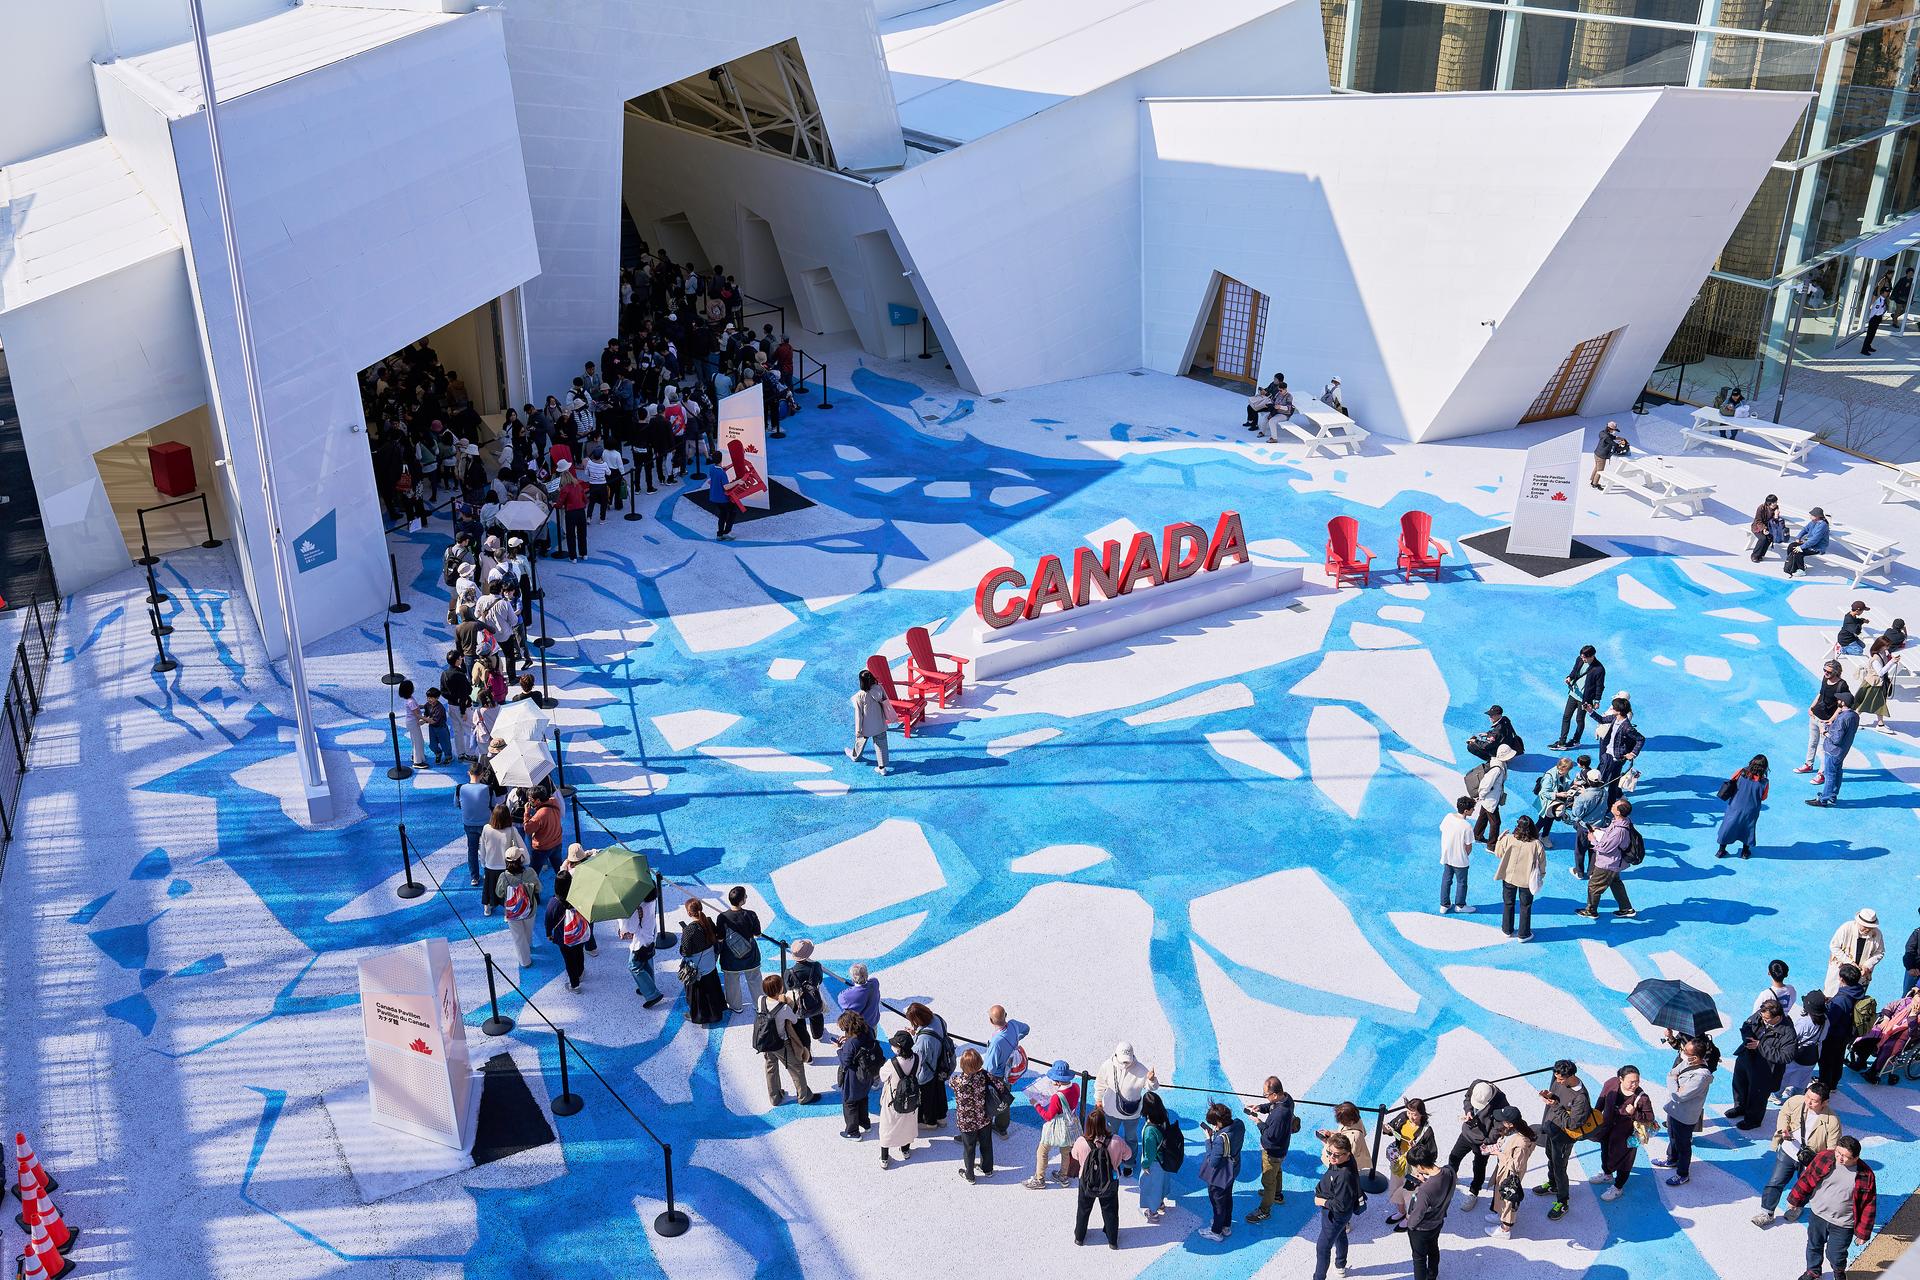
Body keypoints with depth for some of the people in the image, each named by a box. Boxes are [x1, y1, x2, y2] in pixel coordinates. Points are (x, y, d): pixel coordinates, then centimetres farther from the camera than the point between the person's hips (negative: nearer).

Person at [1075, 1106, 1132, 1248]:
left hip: (1087, 1184, 0)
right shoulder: (1116, 1141, -27)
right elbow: (1128, 1155, -7)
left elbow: (1075, 1157, -5)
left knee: (1083, 1210, 26)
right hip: (1110, 1183, 0)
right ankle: (1113, 1241, 41)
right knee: (1110, 1211, 24)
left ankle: (1079, 1237, 45)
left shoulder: (1081, 1142, -27)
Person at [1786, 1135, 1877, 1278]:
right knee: (1814, 1246, 21)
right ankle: (1813, 1272, 48)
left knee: (1835, 1255, 8)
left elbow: (1868, 1206, -9)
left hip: (1842, 1224, -2)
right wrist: (1795, 1199, 7)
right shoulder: (1824, 1158, -15)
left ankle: (1839, 1272, 44)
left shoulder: (1865, 1175, -18)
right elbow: (1807, 1179, -2)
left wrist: (1863, 1232, -5)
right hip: (1818, 1215, 2)